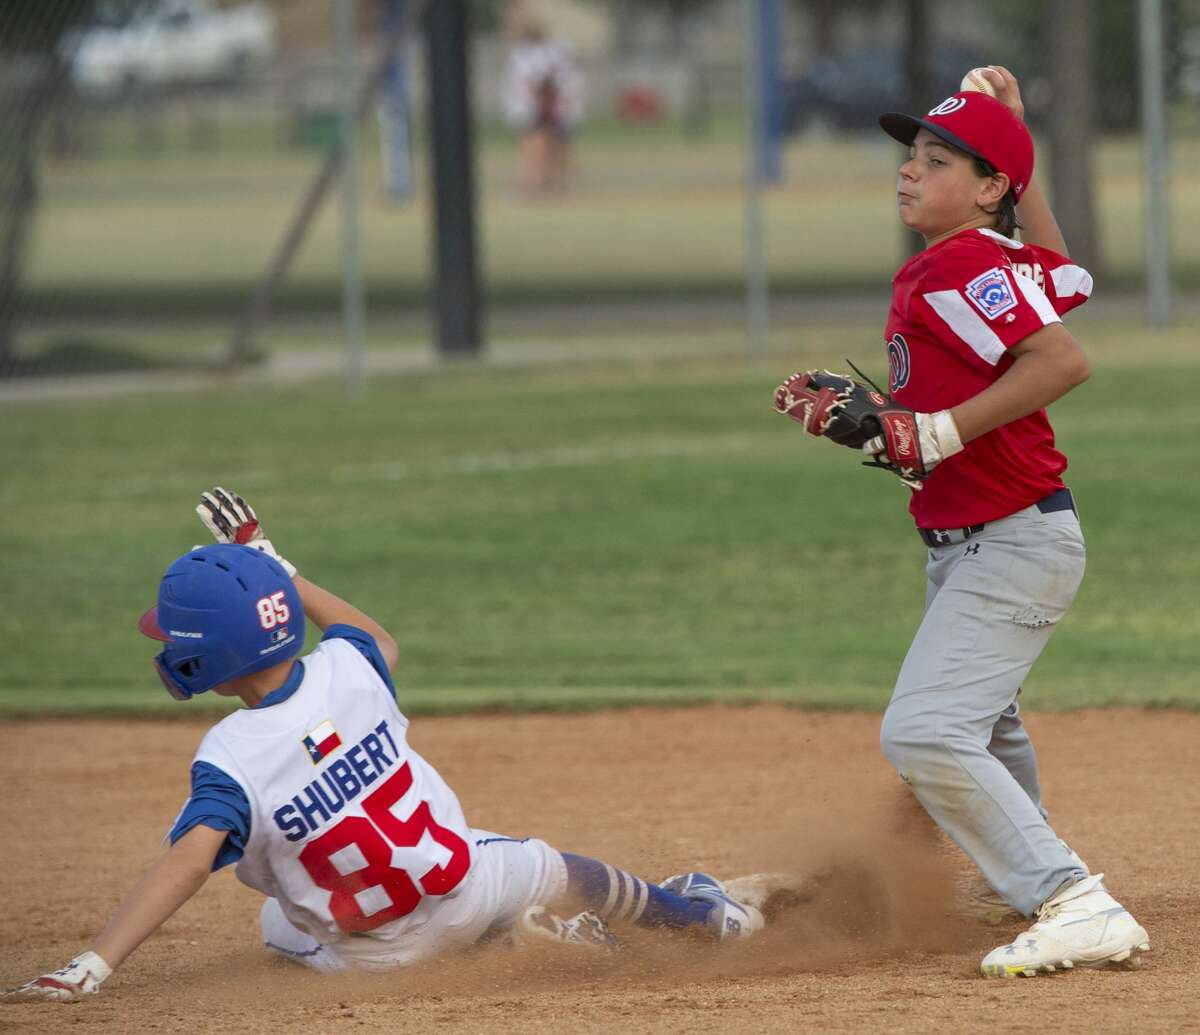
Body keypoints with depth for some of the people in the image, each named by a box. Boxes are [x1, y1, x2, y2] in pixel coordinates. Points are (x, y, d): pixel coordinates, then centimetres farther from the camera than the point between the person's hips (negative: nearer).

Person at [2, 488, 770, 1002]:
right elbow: (382, 640, 10)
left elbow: (186, 864, -43)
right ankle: (693, 914, 55)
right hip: (473, 879, 4)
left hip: (383, 953, -3)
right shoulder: (347, 670, -15)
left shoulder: (232, 761, -31)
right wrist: (273, 568, 15)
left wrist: (92, 967, -50)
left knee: (280, 925, 31)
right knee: (542, 865, 35)